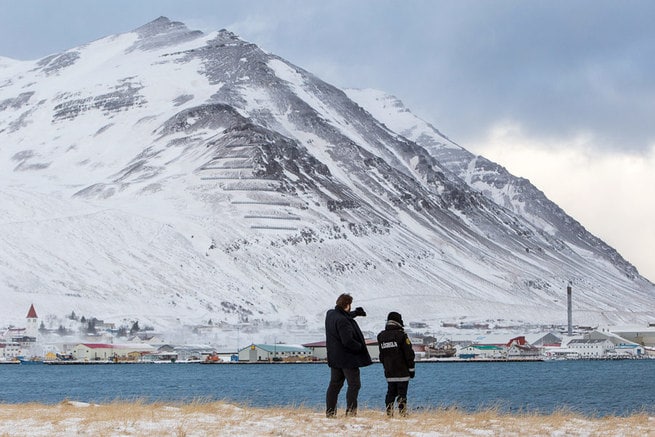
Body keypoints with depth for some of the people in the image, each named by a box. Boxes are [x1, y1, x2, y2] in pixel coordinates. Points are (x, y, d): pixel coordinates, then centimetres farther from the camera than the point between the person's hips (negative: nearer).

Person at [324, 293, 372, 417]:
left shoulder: (330, 314, 6)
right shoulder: (342, 320, -23)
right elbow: (348, 341, -26)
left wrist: (356, 312, 42)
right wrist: (361, 347, -11)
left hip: (334, 358, 9)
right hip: (348, 358, -9)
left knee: (334, 384, 13)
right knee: (354, 385, -1)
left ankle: (330, 411, 13)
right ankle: (351, 411, -6)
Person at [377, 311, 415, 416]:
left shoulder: (381, 336, 7)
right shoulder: (401, 335, -11)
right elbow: (409, 353, -8)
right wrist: (411, 368, -1)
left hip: (389, 372, 5)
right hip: (402, 371, -5)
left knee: (391, 392, 11)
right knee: (402, 392, -3)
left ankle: (389, 412, 7)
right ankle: (402, 412, -6)